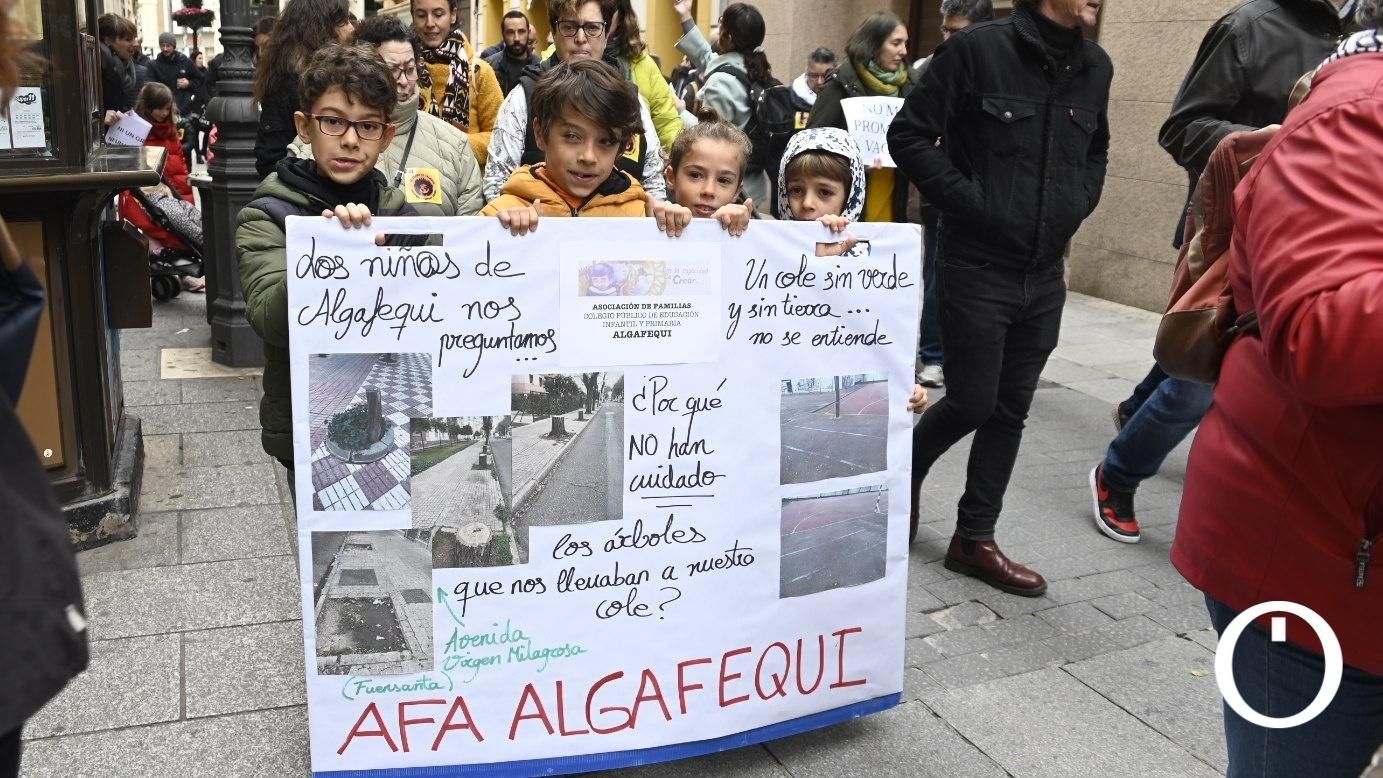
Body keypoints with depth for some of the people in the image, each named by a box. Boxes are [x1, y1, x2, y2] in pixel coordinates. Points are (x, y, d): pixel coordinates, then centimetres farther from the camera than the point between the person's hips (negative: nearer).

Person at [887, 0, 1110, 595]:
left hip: (1046, 274, 6)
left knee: (1010, 410, 9)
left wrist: (1076, 207, 7)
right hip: (976, 266, -5)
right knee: (973, 402, -2)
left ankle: (974, 539, 20)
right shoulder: (977, 48, -11)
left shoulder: (1095, 67, 7)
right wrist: (966, 201, -14)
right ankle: (903, 471, 29)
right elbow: (908, 135, -9)